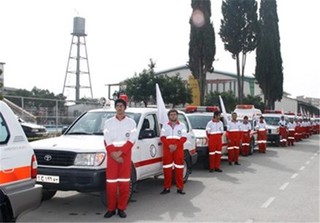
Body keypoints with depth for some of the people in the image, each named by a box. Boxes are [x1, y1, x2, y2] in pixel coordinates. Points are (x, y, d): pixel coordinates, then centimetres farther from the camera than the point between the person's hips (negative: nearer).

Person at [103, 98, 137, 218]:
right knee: (111, 182, -1)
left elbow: (131, 140, -4)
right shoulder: (108, 122, 7)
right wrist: (114, 154, -13)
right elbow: (107, 141, -1)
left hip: (125, 155, 0)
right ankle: (111, 209, 8)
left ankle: (121, 208, 9)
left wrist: (120, 152, -14)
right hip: (112, 155, 0)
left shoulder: (131, 122, 6)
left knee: (124, 182, 0)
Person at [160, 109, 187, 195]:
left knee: (179, 169, -3)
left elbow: (184, 138, 0)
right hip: (167, 149, 1)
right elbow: (162, 137, 3)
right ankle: (167, 188, 7)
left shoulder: (182, 125, 8)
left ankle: (180, 188, 3)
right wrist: (169, 145, -14)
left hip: (178, 149, -1)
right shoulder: (165, 125, 12)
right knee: (167, 169, 0)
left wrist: (175, 146, -14)